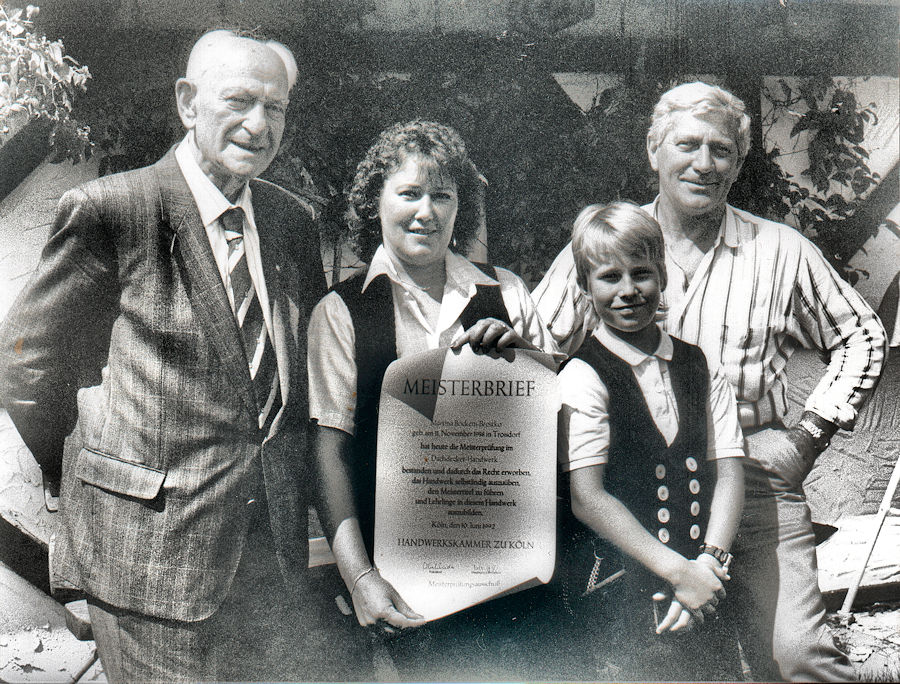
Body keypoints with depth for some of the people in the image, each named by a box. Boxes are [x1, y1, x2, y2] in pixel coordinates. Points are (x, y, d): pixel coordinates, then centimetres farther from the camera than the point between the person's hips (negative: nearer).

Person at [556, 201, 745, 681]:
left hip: (703, 587, 5)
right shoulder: (581, 379, -9)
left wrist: (710, 561, -10)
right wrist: (677, 571, -16)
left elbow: (728, 474, 4)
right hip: (621, 599, -5)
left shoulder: (701, 370, 8)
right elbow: (586, 497, -15)